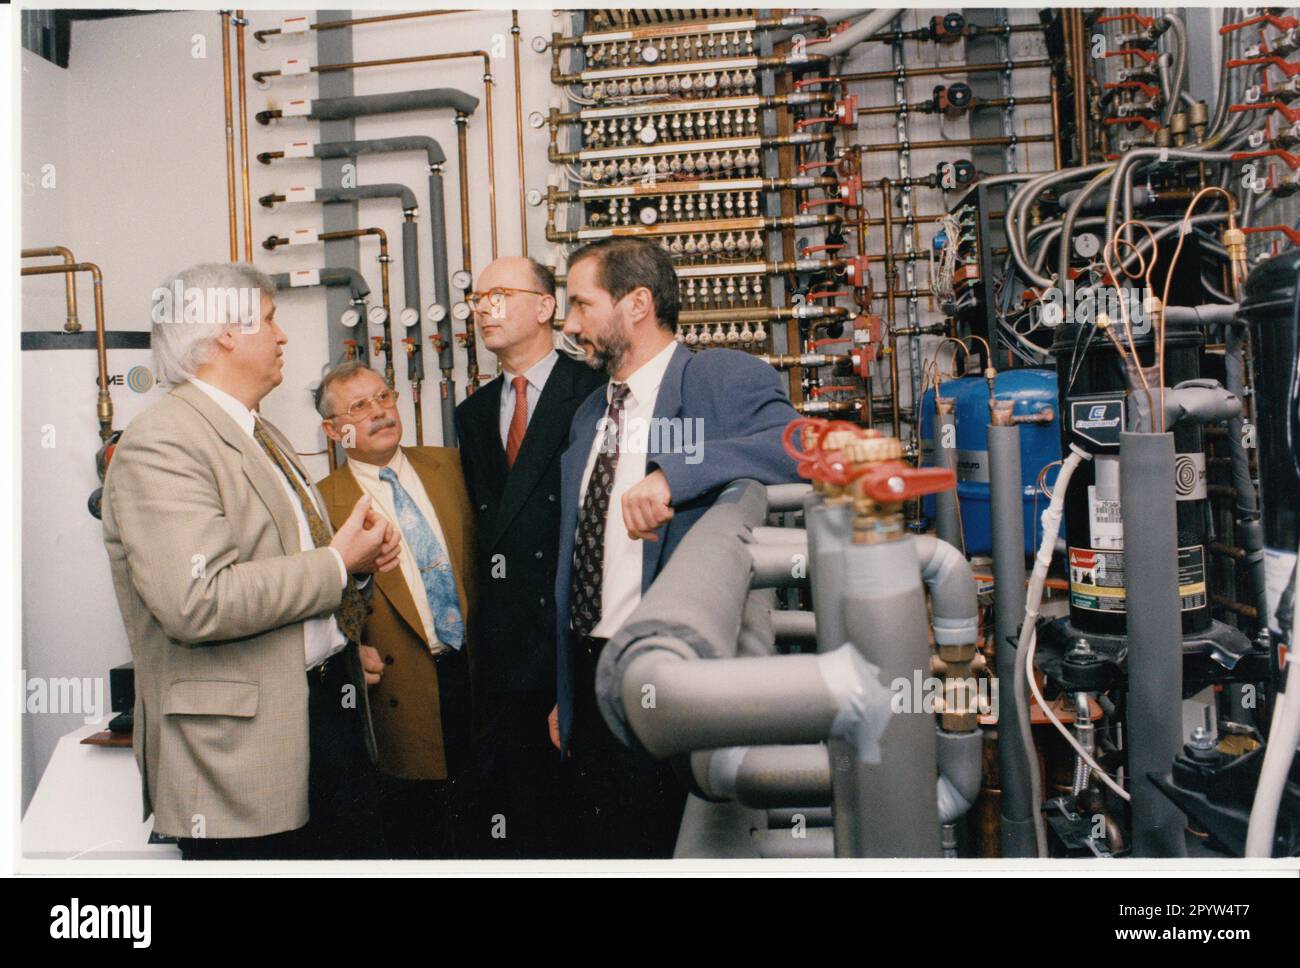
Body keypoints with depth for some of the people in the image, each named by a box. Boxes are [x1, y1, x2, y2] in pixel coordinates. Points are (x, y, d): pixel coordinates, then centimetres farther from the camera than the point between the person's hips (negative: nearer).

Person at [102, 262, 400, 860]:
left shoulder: (261, 434, 16)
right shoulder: (159, 446, -17)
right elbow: (198, 601, -29)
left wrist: (360, 551, 4)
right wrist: (336, 563, -18)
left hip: (334, 709, 9)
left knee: (359, 852, 16)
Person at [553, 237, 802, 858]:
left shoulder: (725, 379, -8)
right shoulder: (588, 416, 14)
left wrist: (674, 474, -36)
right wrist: (564, 693, 17)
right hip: (589, 676, 7)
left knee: (667, 846, 4)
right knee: (601, 845, 16)